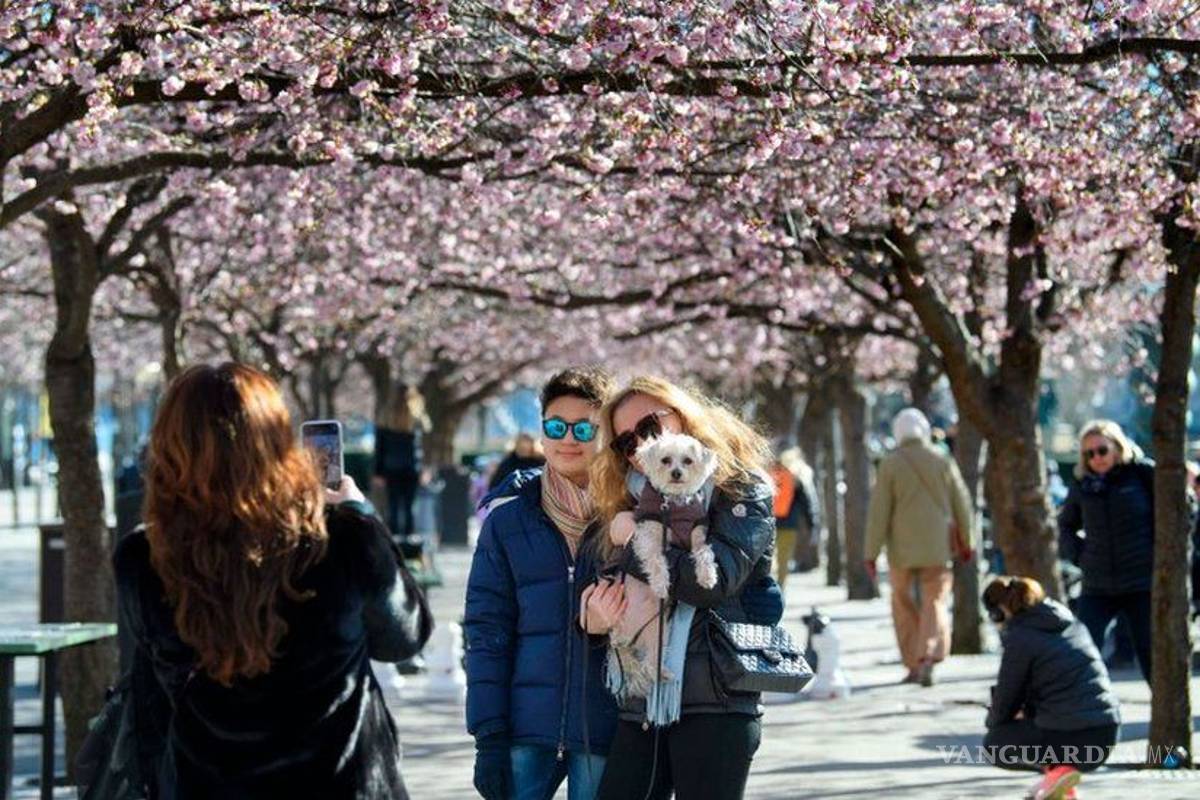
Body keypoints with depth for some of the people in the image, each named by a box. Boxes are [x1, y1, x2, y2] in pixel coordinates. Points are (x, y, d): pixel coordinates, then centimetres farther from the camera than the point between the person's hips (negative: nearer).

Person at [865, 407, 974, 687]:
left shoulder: (890, 464, -5)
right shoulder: (943, 462, 1)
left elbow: (879, 510, -6)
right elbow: (961, 503, 6)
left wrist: (872, 552, -2)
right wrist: (967, 541, 19)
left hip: (902, 547, -1)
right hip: (937, 546, 1)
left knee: (903, 602, 14)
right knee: (935, 601, 1)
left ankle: (913, 665, 13)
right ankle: (928, 657, -21)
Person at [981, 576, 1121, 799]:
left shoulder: (1020, 638, -6)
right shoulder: (1070, 622, 16)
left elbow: (1004, 706, 2)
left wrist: (992, 721, 24)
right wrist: (1026, 710, 31)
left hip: (1068, 739, -7)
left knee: (993, 744, 20)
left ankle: (1056, 768, -2)